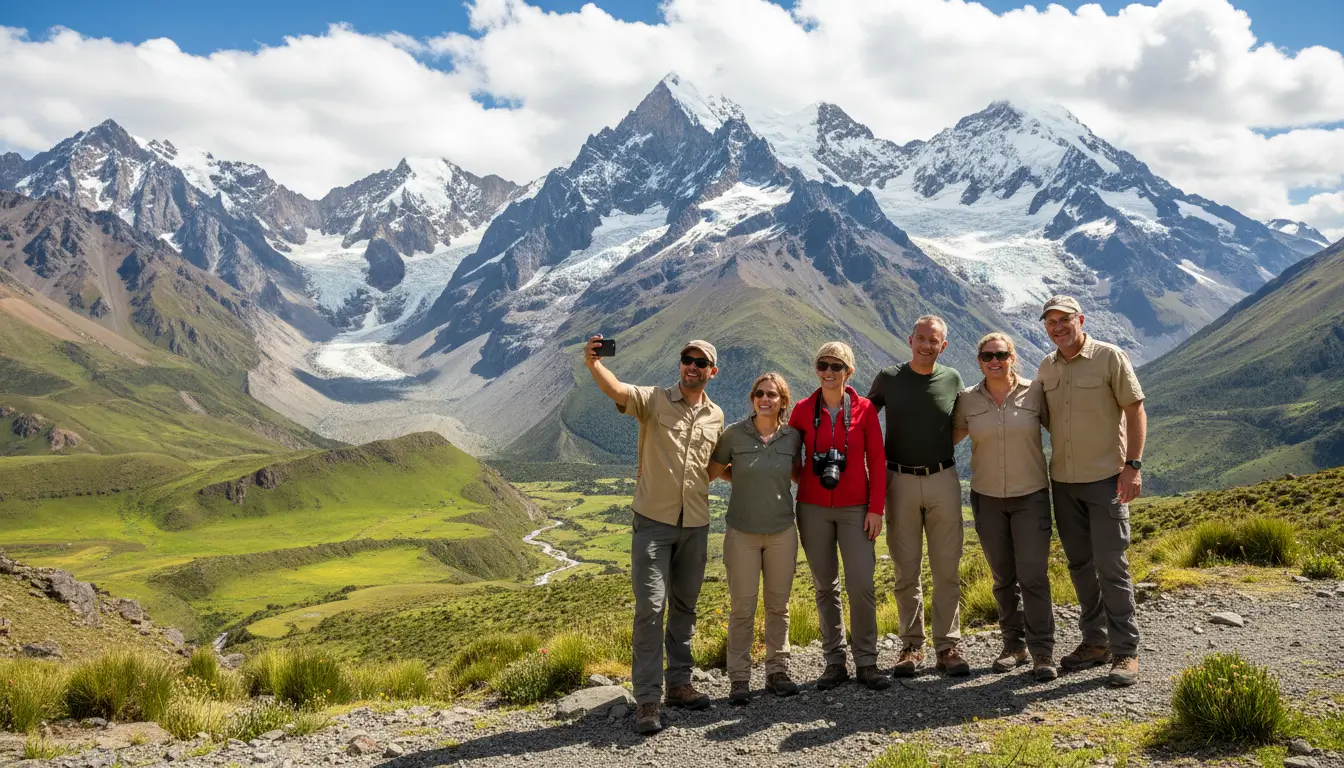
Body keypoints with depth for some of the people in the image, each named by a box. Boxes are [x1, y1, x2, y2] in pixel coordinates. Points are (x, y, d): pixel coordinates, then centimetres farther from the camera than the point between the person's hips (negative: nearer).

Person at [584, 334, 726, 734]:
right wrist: (593, 363, -45)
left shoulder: (715, 416, 8)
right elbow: (616, 390, -25)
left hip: (695, 524, 5)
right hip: (653, 520, -4)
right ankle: (646, 698, -2)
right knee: (651, 606, -8)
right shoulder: (654, 400, -5)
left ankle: (679, 683, 26)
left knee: (685, 606, 13)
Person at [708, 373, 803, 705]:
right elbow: (714, 470, 5)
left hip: (782, 531, 2)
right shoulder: (734, 434, -6)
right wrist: (747, 479, -2)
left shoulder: (792, 437, 0)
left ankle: (777, 671, 23)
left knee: (779, 605, 10)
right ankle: (739, 678, 11)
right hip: (742, 532, -2)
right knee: (742, 607, 1)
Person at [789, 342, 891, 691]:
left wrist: (876, 508, -4)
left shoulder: (864, 409, 0)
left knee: (861, 585, -7)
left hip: (855, 508, -1)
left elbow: (877, 461, 1)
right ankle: (835, 662, 16)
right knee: (825, 586, 7)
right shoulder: (803, 410, 3)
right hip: (813, 508, 1)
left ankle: (866, 662, 6)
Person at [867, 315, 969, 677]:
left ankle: (948, 646, 11)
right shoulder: (888, 378, 1)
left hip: (943, 480, 1)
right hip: (900, 481, -1)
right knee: (905, 570, 5)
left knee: (947, 569, 3)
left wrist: (938, 449, 1)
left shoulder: (952, 379, 4)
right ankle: (912, 645, 14)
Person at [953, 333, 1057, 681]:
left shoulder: (1034, 392, -4)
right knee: (1003, 577, 9)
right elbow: (950, 437, 14)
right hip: (987, 498, 2)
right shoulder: (968, 400, 1)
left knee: (1033, 575, -8)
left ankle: (1043, 653, 2)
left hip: (1031, 495, -2)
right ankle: (1014, 645, 23)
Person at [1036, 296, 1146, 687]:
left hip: (1105, 478, -5)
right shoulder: (1046, 367, 9)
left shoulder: (1109, 357, -6)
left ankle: (1125, 651, 3)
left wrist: (1133, 465, -14)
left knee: (1111, 564, -6)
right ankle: (1095, 642, 22)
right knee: (1080, 564, 11)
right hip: (1062, 480, 5)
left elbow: (1135, 410, -7)